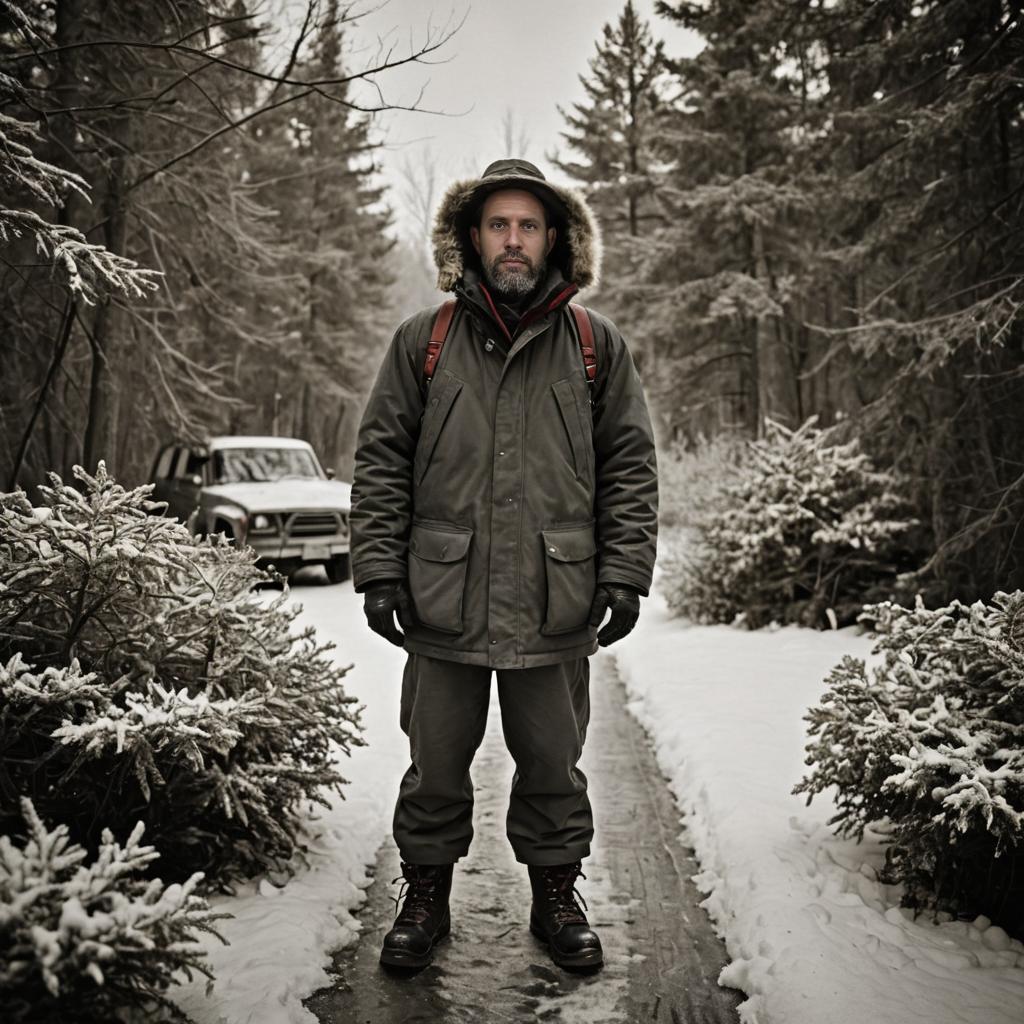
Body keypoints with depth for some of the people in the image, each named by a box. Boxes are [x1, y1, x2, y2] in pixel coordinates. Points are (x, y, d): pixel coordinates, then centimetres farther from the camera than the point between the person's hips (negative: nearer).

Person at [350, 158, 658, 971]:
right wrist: (378, 571, -3)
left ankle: (556, 894, 33)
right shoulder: (423, 341, 5)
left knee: (553, 766, 14)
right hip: (442, 603, 0)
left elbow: (630, 469, 5)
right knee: (436, 767, 13)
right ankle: (426, 896, 32)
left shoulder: (597, 346, 6)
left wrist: (624, 576, -2)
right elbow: (381, 464, 4)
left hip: (557, 609, 0)